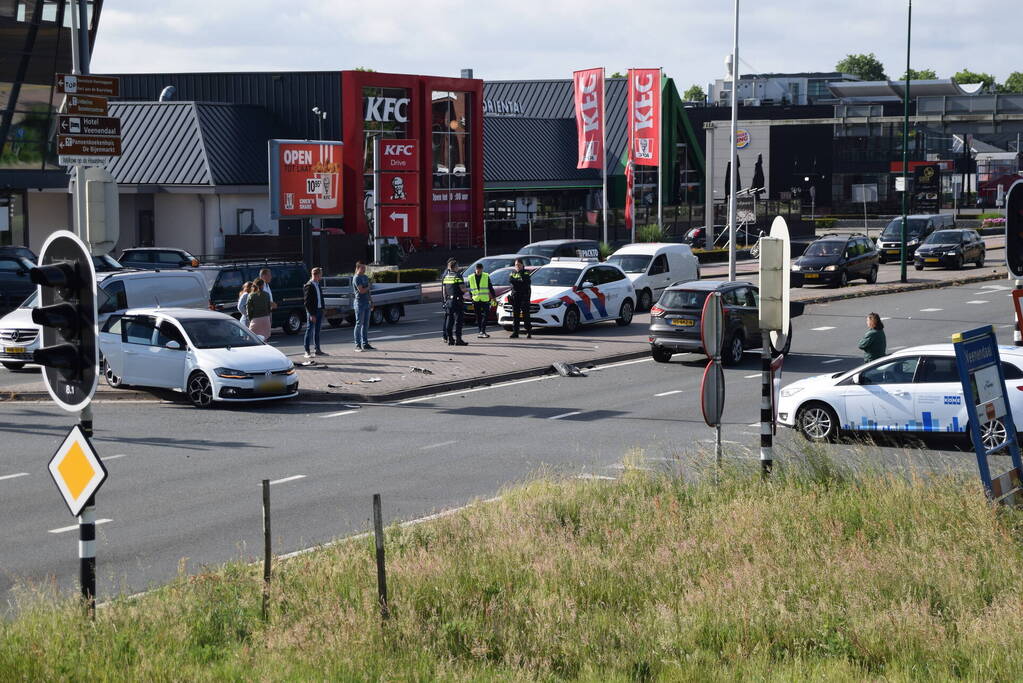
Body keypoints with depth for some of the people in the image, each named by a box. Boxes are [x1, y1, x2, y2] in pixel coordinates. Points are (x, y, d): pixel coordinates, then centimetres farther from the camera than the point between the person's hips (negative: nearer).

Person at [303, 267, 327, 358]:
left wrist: (322, 309, 10)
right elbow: (307, 302, -17)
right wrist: (311, 314, -19)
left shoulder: (318, 284, 11)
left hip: (319, 310, 8)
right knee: (310, 330, -4)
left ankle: (317, 349, 21)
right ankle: (307, 352, -1)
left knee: (317, 331, 14)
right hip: (312, 311, -8)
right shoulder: (309, 286, -15)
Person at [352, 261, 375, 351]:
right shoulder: (356, 278, -8)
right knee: (359, 324, -5)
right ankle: (357, 345, -3)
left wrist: (371, 302, 16)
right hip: (360, 302, -8)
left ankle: (365, 344, 12)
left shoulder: (366, 277, 17)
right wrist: (368, 287, 0)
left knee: (366, 324, 8)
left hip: (367, 302, 8)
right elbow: (361, 291, -18)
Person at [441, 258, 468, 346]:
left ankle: (449, 339, 11)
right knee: (458, 321, -5)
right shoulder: (457, 276, -11)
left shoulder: (445, 276, 10)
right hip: (457, 301, -7)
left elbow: (443, 291, 13)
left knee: (449, 321, 10)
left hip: (448, 301, 7)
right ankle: (457, 339, -9)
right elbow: (463, 289, -17)